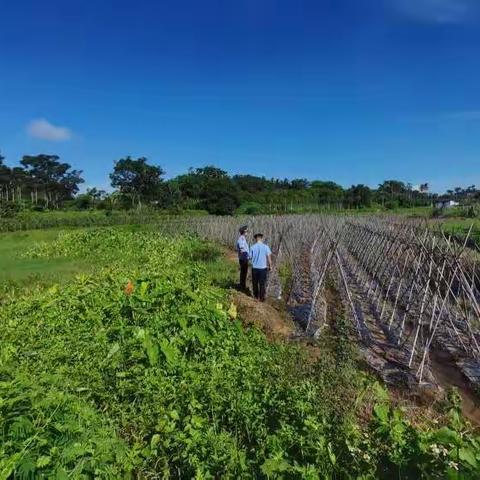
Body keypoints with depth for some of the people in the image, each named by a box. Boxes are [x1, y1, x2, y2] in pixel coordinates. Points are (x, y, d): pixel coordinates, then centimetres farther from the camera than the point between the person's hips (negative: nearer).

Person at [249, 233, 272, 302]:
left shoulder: (252, 247, -6)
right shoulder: (266, 247, -8)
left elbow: (250, 257, 0)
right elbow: (269, 257, -8)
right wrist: (270, 266, 3)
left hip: (254, 268, 1)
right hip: (263, 268, -1)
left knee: (255, 283, 16)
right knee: (262, 284, 8)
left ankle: (256, 296, 25)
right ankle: (262, 298, 12)